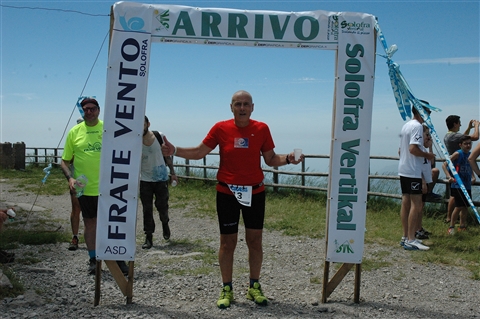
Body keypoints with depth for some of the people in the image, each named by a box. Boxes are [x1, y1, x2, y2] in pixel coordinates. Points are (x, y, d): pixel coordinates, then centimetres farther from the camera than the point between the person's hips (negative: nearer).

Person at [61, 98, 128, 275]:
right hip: (85, 187, 1)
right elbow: (65, 161, 7)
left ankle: (118, 259, 17)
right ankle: (93, 260, 25)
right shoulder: (74, 132, 2)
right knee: (90, 223, 12)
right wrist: (70, 177, -10)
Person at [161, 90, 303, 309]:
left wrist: (287, 159, -14)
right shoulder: (221, 128, -5)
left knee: (255, 240, 8)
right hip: (227, 193, -1)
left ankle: (254, 286, 24)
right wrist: (174, 151, -10)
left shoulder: (261, 129, -2)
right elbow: (199, 152, 1)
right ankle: (227, 289, 19)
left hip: (255, 192, 1)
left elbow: (271, 159, 4)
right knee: (227, 242, 5)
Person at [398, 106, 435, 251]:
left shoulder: (406, 125, 17)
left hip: (403, 169, 10)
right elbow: (413, 148, -24)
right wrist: (427, 155, -9)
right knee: (416, 205, -8)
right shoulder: (417, 126, -13)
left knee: (406, 203, 11)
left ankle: (405, 237, 16)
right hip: (413, 171, -10)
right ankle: (411, 240, -9)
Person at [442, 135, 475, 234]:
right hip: (457, 184, -7)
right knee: (459, 206, -9)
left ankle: (462, 226, 26)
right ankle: (451, 227, 3)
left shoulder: (470, 155, 10)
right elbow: (444, 165, -15)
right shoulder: (457, 154, -11)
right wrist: (449, 176, -28)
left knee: (465, 206, 12)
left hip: (467, 185, 7)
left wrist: (473, 177, 8)